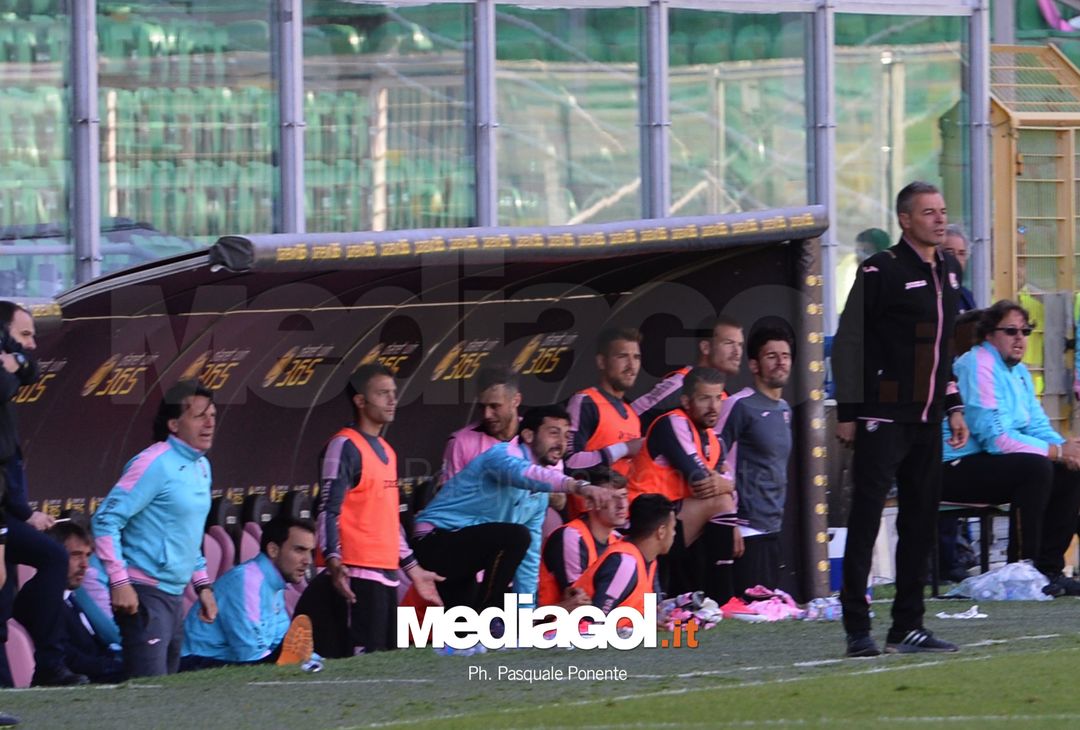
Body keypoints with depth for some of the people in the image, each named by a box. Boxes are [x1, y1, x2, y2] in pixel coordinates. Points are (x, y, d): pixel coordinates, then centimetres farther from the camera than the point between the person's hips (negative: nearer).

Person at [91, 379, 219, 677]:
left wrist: (202, 585, 21)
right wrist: (119, 582, -21)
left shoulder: (201, 466, 14)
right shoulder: (155, 463, -13)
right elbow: (106, 520, -17)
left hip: (175, 595, 9)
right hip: (144, 595, -9)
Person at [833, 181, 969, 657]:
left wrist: (953, 407, 18)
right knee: (866, 518, -6)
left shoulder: (948, 272, 14)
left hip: (926, 421, 7)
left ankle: (908, 626, 14)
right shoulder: (881, 272, -9)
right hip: (882, 418, -7)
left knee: (921, 520, 8)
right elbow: (848, 343, -8)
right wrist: (847, 413, -10)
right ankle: (858, 630, -5)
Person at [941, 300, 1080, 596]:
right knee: (1035, 467, -29)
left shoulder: (1019, 372, 15)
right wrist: (1056, 451, -21)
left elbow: (1038, 427, 12)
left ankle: (1048, 569, 1)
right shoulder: (978, 367, -16)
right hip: (955, 469, -10)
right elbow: (994, 436, -23)